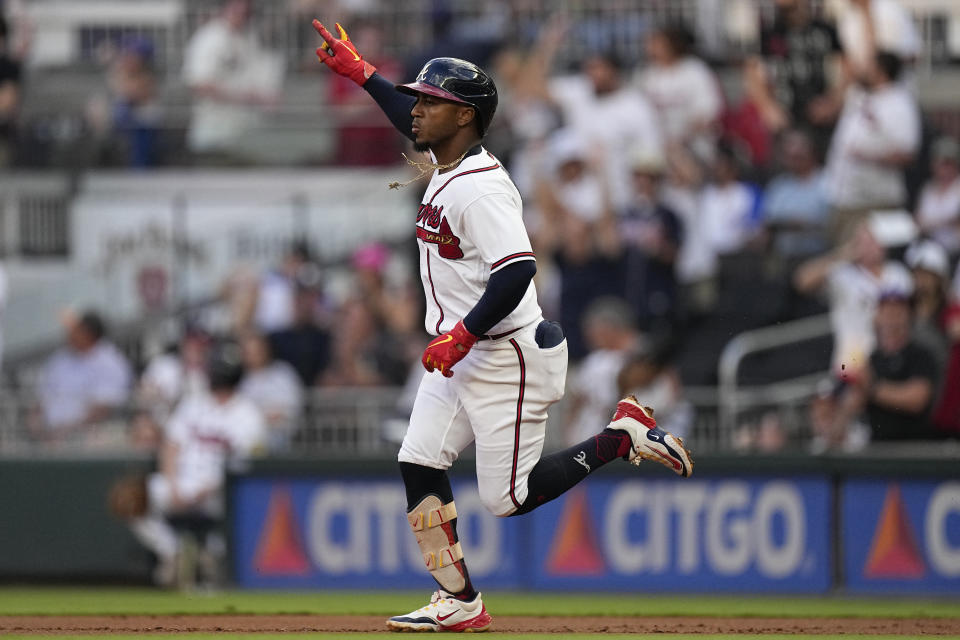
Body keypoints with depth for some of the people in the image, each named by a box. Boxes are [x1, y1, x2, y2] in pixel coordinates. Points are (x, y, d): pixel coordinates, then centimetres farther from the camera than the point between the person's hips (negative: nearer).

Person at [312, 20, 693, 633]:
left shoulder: (480, 188, -22)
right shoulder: (447, 163, 8)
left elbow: (518, 270, -30)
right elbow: (413, 121, 30)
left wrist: (462, 334, -28)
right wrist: (360, 71, 32)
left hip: (506, 356, -10)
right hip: (459, 354, 10)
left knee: (510, 497, -8)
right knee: (419, 463, 3)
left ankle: (626, 436, 5)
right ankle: (459, 603, 7)